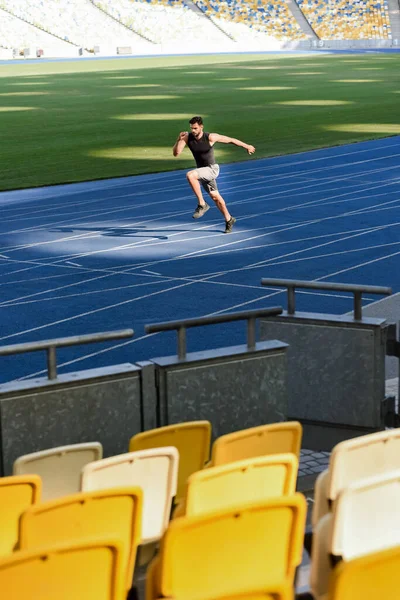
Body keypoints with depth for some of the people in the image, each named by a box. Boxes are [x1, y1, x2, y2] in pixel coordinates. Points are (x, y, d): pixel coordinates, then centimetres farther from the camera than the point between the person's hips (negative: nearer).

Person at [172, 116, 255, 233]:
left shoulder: (210, 137, -22)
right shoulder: (187, 137, -12)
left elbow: (230, 140, -11)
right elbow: (176, 153, -16)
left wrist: (247, 146, -5)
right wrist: (179, 139, -32)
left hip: (212, 169, -6)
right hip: (201, 171, 6)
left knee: (190, 175, -30)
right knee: (215, 196, 19)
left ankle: (202, 204, -19)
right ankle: (229, 219, 38)